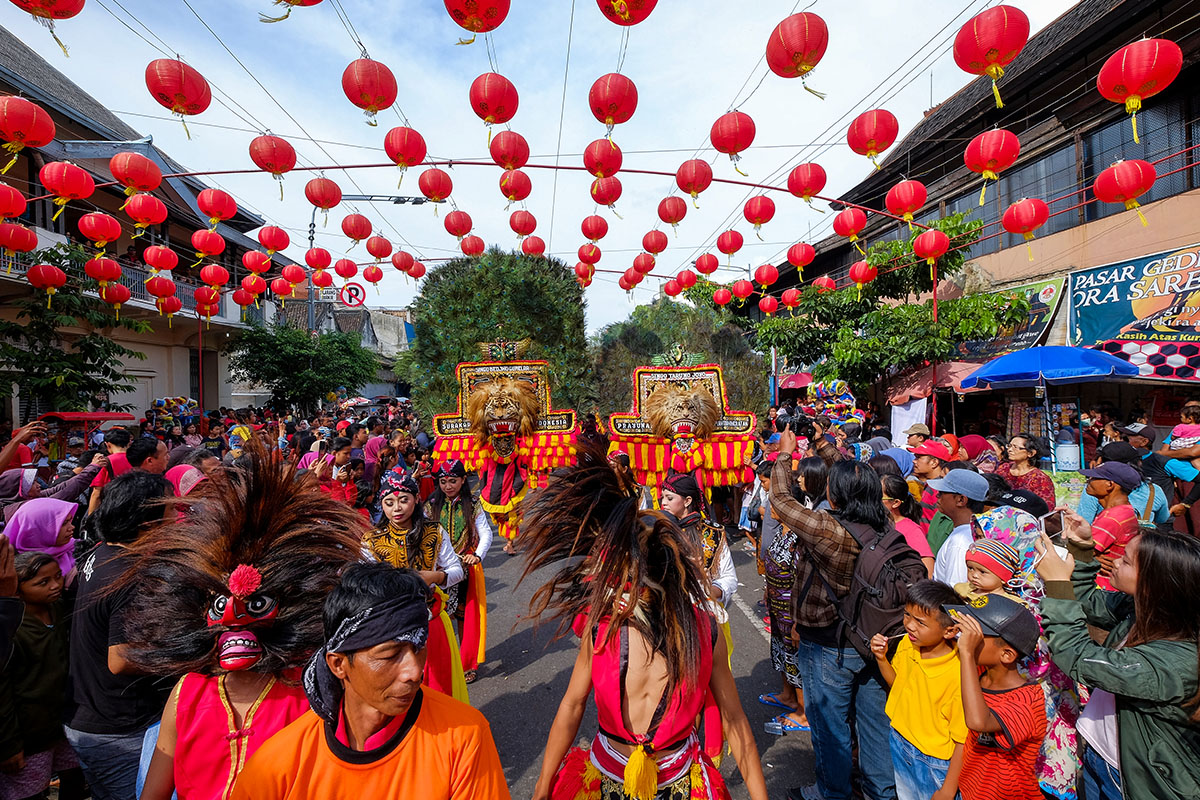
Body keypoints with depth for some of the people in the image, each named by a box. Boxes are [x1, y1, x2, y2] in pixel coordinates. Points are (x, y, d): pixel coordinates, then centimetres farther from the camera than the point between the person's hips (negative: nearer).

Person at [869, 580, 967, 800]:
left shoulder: (959, 674, -30)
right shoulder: (906, 644, -13)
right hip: (900, 744, 6)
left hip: (934, 764, -5)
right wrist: (881, 658, -12)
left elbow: (963, 741, -20)